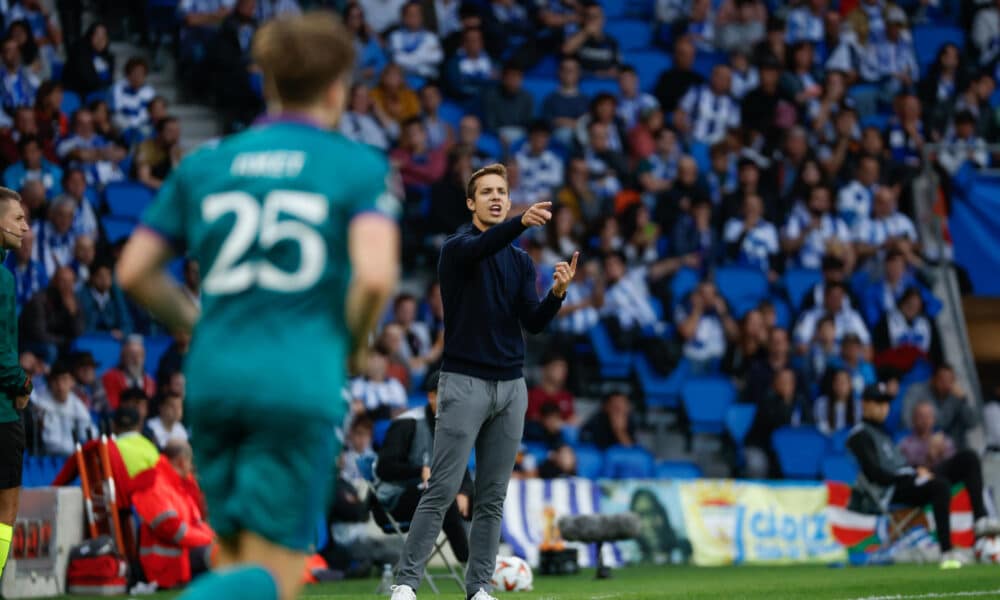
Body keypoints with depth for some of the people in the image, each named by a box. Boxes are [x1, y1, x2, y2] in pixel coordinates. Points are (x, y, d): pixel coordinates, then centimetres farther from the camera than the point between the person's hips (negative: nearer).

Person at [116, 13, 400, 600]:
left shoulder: (203, 165, 12)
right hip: (299, 386, -4)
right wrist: (352, 343, 6)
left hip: (212, 379, 4)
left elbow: (135, 271, 10)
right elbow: (375, 276, -13)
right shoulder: (360, 167, 1)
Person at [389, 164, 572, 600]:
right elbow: (481, 246, -30)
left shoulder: (521, 262, 13)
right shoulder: (457, 247, -4)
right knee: (442, 491, -10)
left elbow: (534, 324, 2)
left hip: (511, 387, 5)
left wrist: (558, 292, -19)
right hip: (464, 384, -5)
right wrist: (522, 223, -49)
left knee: (493, 497, 5)